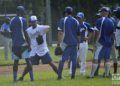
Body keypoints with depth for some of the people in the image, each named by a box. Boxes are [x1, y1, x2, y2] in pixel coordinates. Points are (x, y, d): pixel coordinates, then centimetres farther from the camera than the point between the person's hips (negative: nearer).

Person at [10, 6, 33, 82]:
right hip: (23, 43, -5)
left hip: (15, 44, 5)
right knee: (28, 60, -1)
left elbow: (12, 33, 14)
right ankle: (32, 77, -4)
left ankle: (15, 78, 7)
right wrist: (29, 44, -7)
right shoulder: (23, 20, -8)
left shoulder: (12, 21, 11)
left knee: (16, 61, 10)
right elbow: (25, 33, -10)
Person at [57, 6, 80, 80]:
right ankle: (73, 75, 4)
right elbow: (78, 33, 8)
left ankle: (59, 75, -7)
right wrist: (78, 42, 17)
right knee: (74, 59, 7)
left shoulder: (63, 20, -2)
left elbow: (60, 32, -8)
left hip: (65, 42, -2)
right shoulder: (76, 21, 6)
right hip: (74, 42, 2)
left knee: (62, 59, 0)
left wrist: (59, 42, -5)